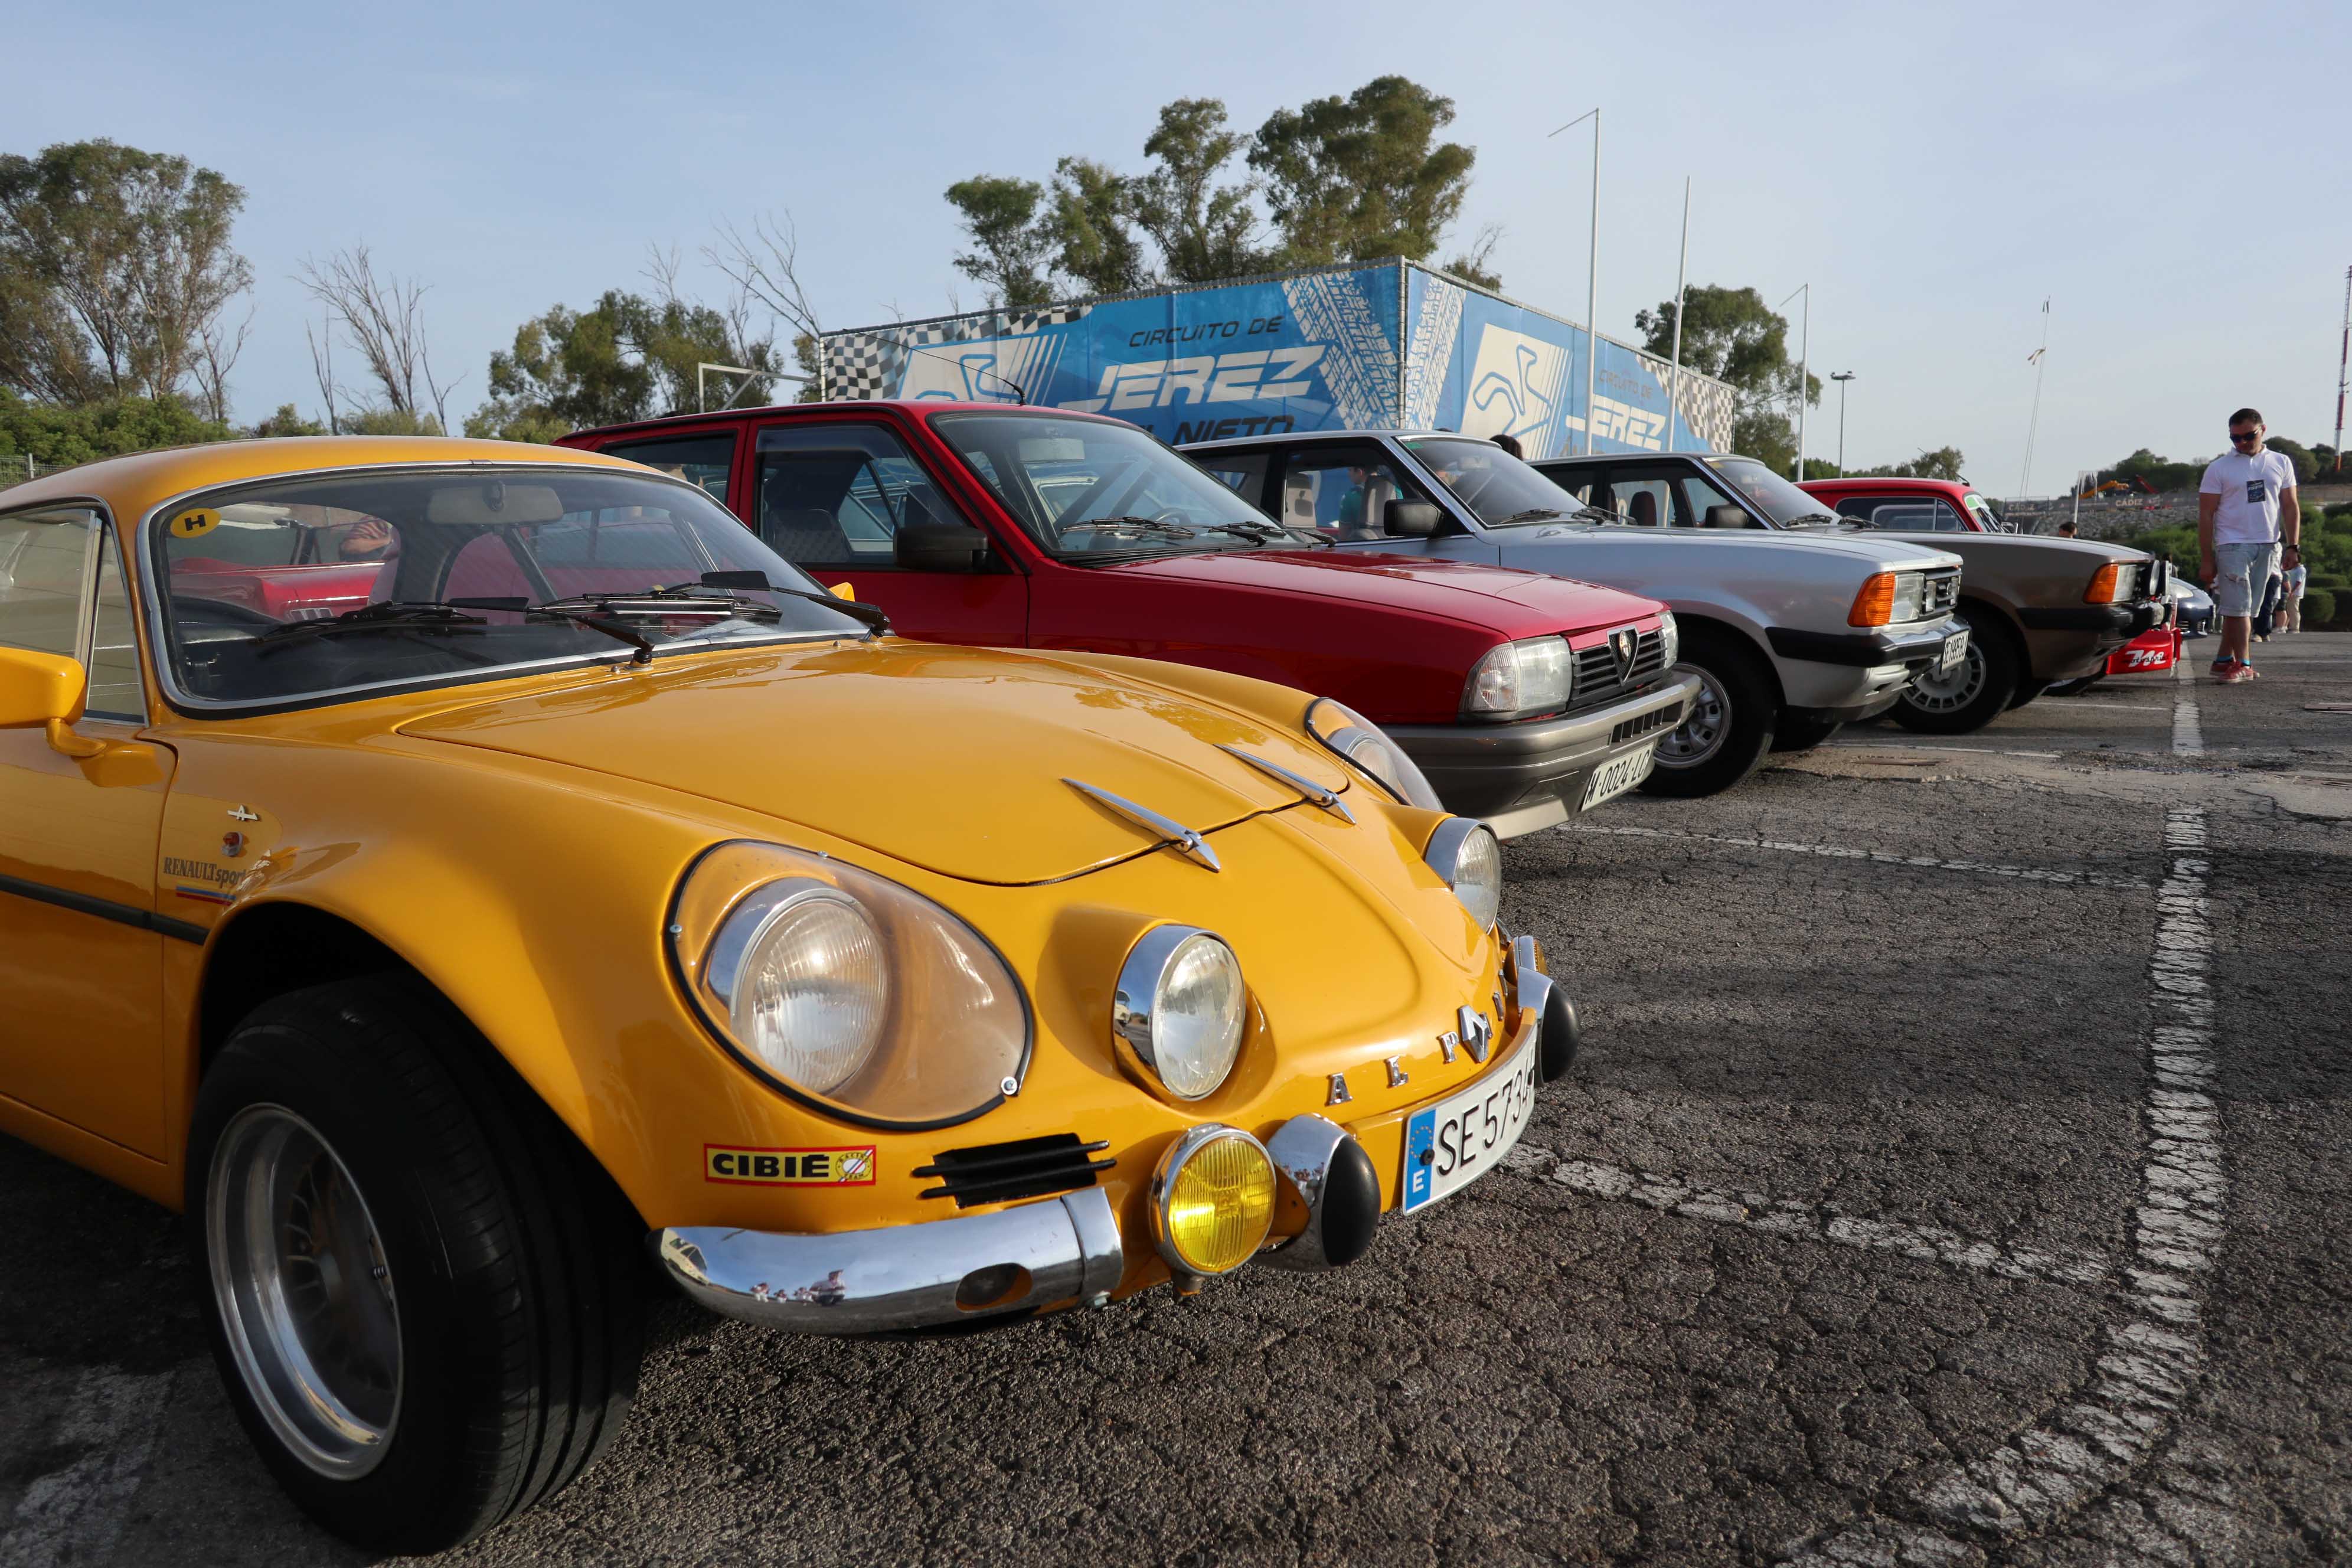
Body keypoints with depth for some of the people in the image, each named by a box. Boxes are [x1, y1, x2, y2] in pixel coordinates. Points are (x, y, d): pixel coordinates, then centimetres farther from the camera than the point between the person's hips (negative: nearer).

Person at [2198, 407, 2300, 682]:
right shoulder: (2219, 468, 0)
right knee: (2238, 608, -8)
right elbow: (2206, 515, -1)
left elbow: (2290, 508, 12)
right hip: (2233, 546, -3)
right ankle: (2242, 665, -4)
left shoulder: (2281, 463, 11)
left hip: (2268, 546, 3)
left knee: (2243, 608, 5)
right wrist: (2207, 558, -5)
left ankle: (2224, 660, 10)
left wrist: (2293, 547, 3)